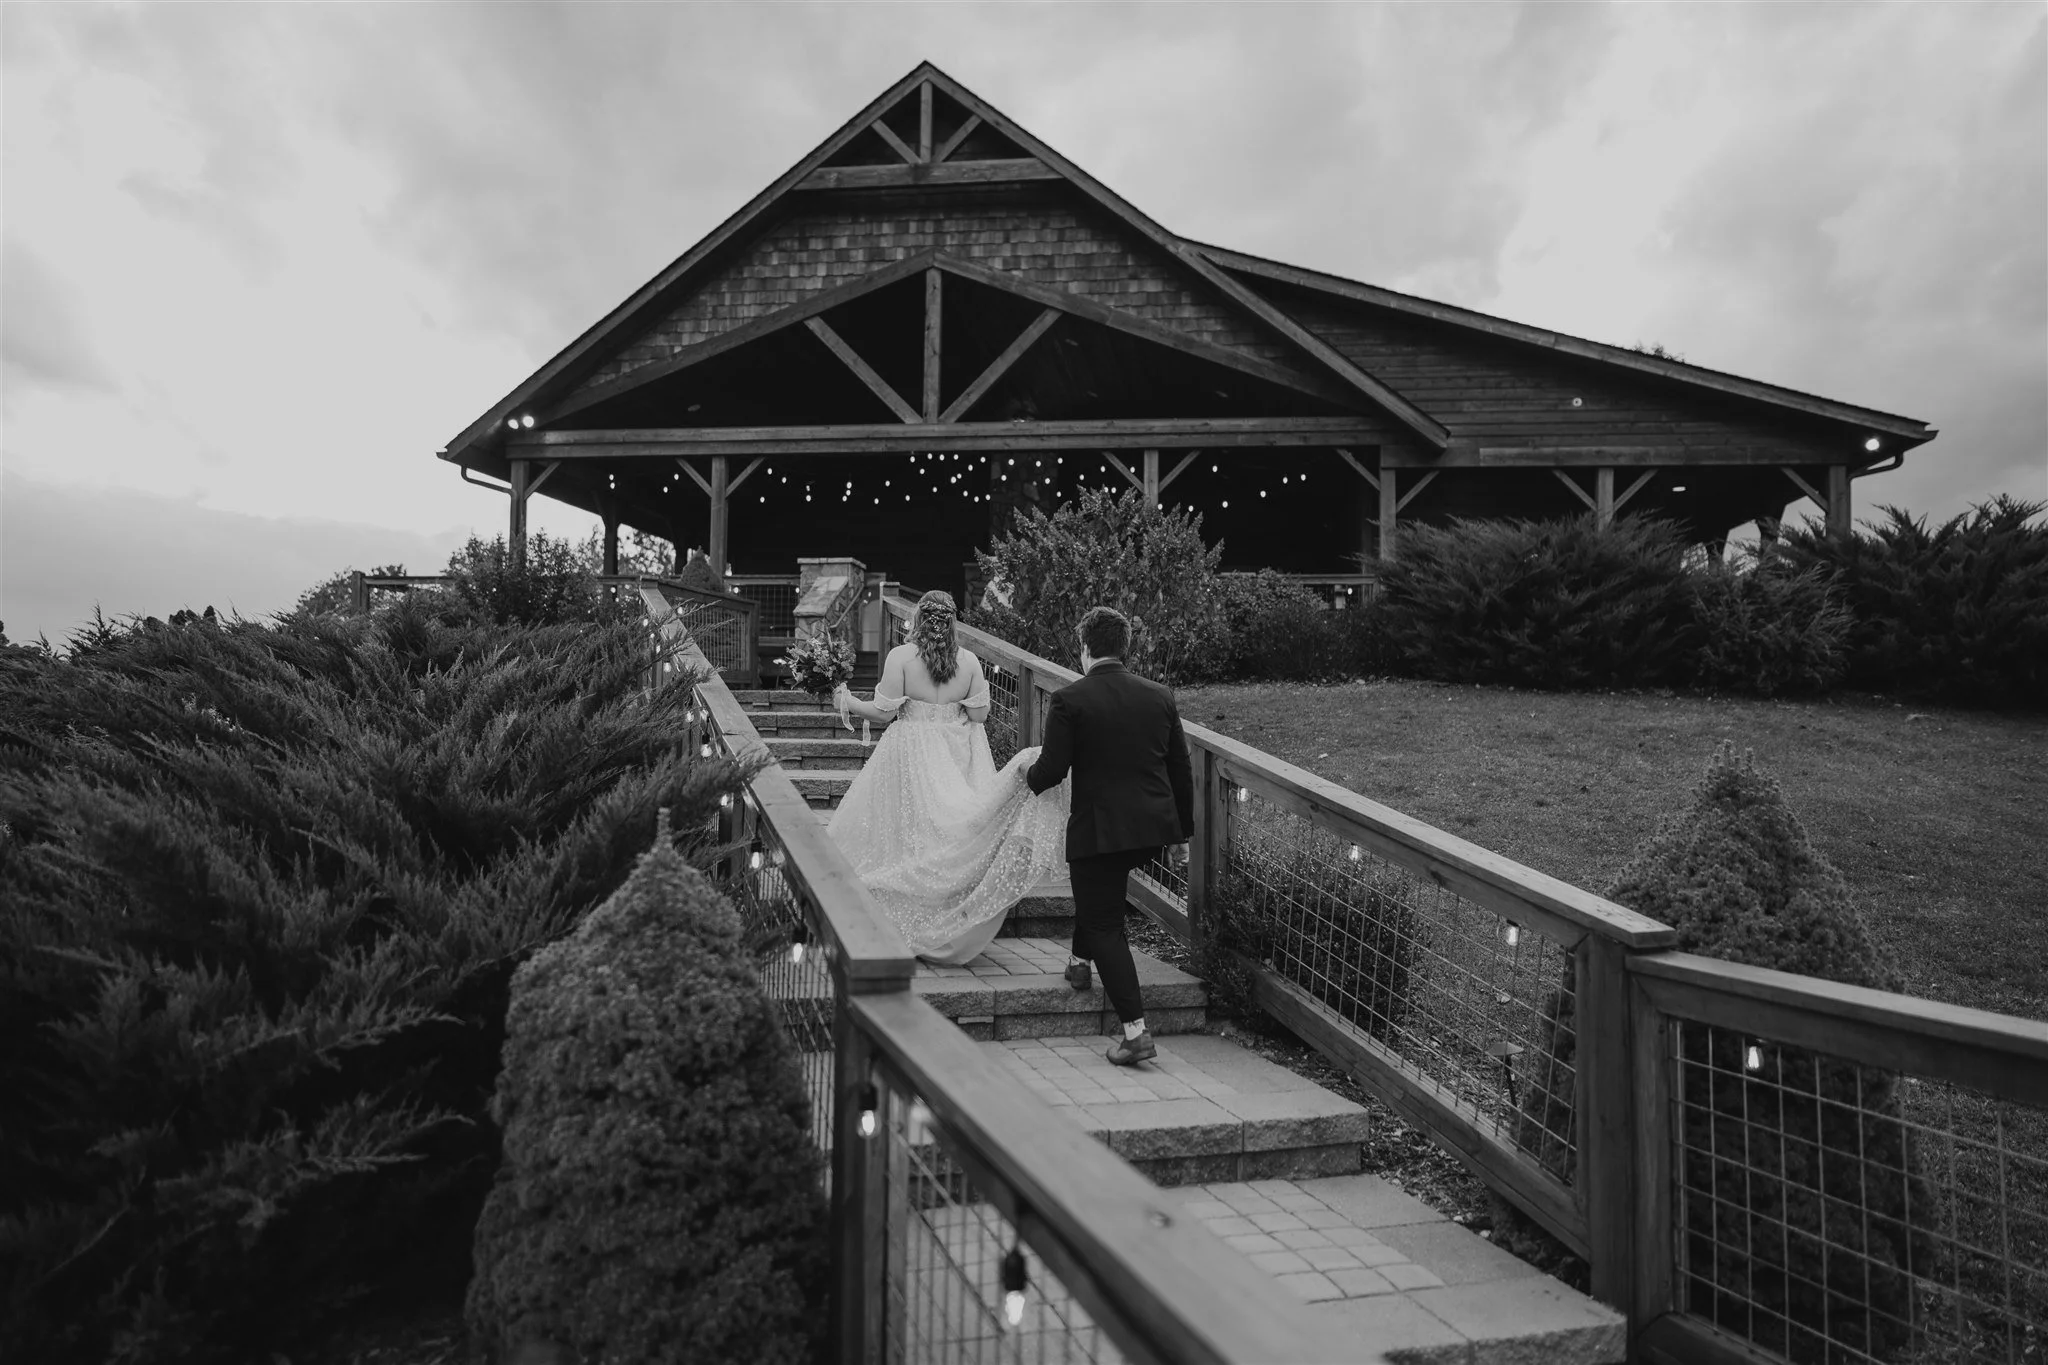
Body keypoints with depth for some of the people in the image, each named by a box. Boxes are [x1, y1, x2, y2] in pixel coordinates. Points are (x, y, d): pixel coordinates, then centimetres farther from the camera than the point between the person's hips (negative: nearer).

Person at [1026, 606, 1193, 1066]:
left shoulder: (1069, 699, -10)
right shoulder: (1159, 696, 5)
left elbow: (1052, 770, -12)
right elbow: (1181, 770, 9)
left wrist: (1029, 775, 13)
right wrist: (1182, 832, 19)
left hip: (1099, 828, -6)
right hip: (1155, 826, 6)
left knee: (1104, 924, 3)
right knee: (1100, 896, 32)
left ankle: (1136, 1031, -4)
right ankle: (1080, 962, 47)